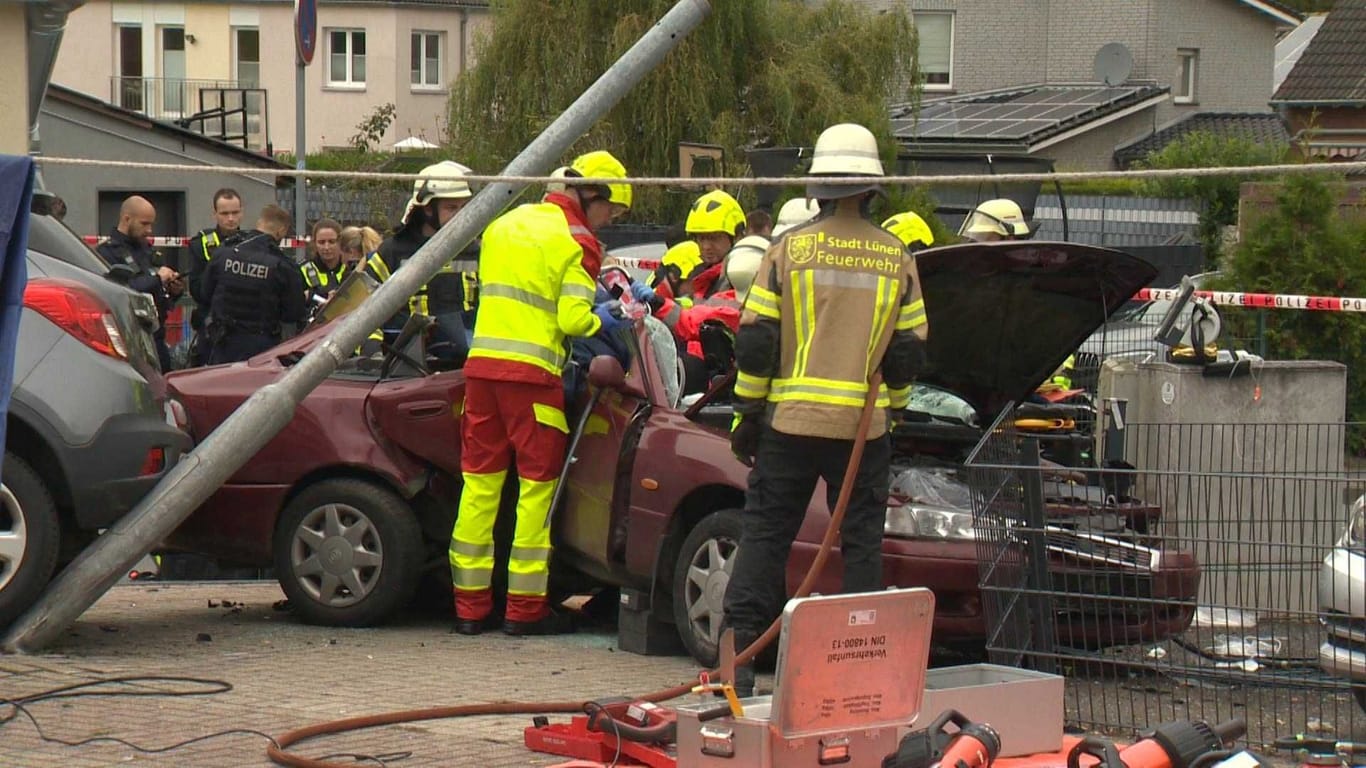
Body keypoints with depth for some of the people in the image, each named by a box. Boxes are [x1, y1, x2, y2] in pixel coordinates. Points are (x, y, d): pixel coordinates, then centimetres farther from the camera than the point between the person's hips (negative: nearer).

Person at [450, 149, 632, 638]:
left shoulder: (506, 223, 19)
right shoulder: (577, 241, -4)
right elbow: (573, 319, -12)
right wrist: (601, 321, 9)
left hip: (481, 362, 6)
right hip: (533, 373, -6)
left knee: (479, 482, 8)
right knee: (536, 485, 2)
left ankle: (470, 605, 10)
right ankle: (525, 608, 3)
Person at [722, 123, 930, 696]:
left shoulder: (789, 249, -1)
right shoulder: (897, 258, 4)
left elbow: (754, 342, -2)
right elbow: (909, 351, 8)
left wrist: (747, 413, 6)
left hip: (790, 420, -1)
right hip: (864, 427, 1)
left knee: (763, 536, 5)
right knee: (861, 543, 9)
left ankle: (738, 655, 2)